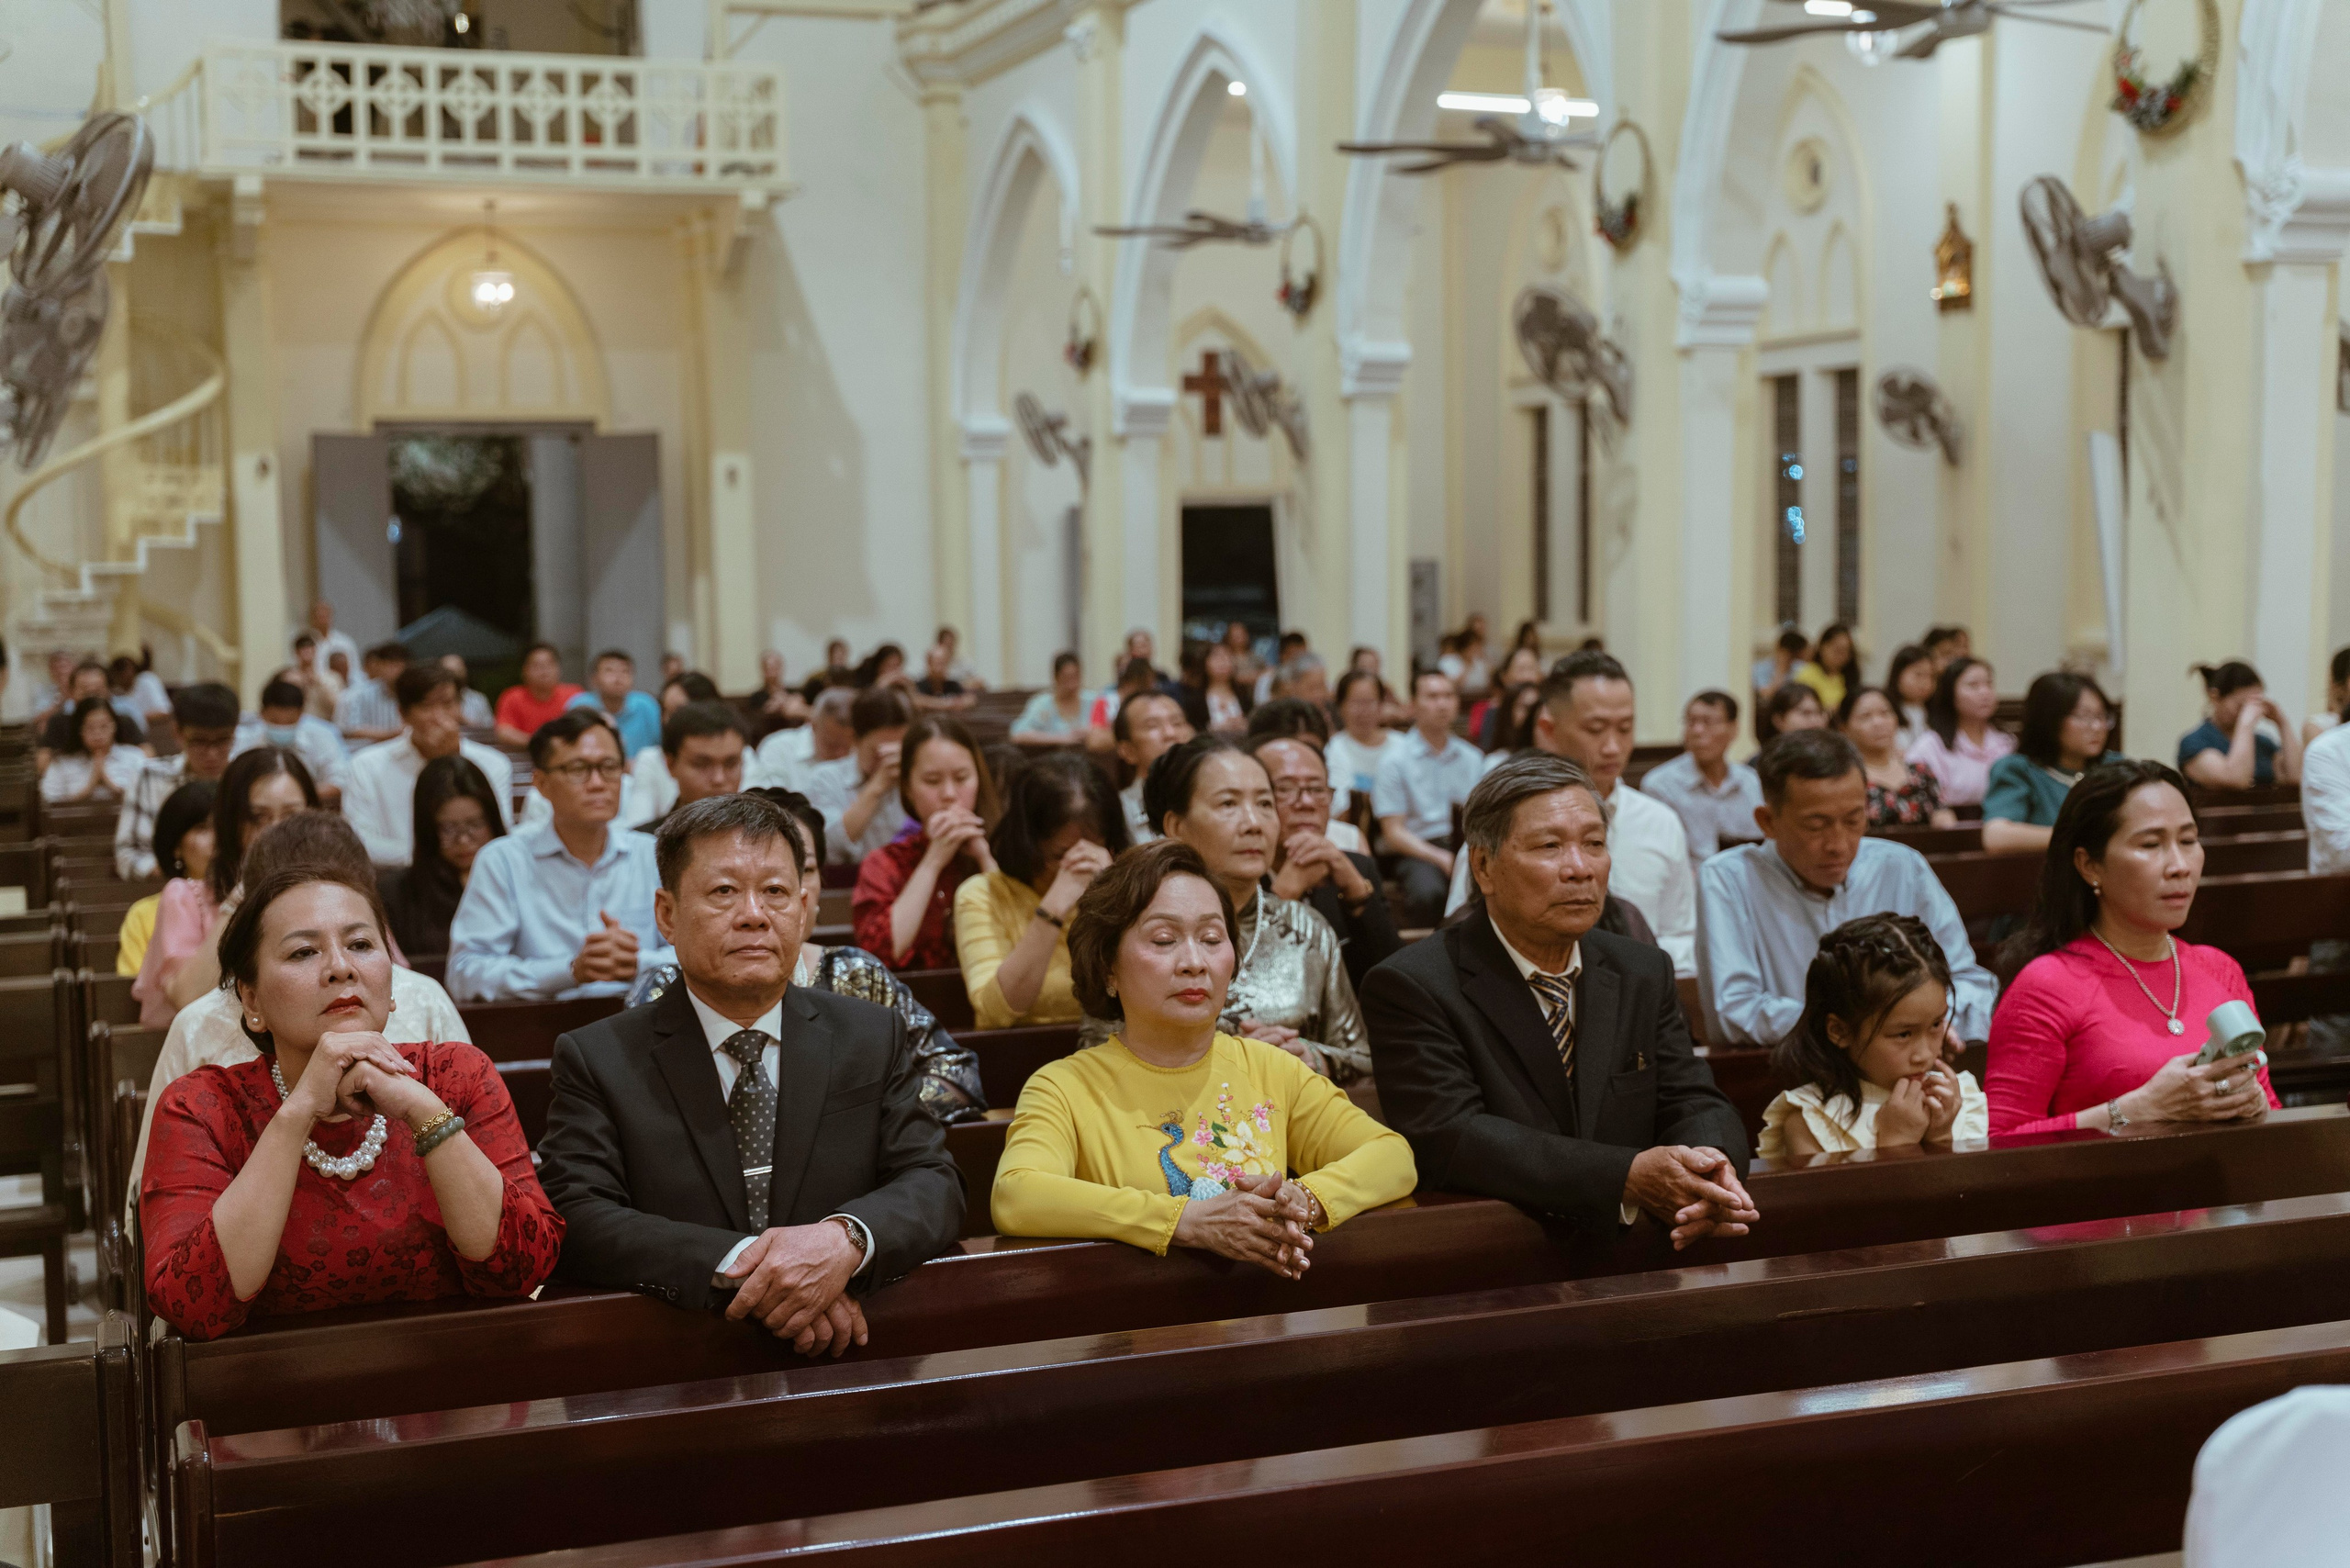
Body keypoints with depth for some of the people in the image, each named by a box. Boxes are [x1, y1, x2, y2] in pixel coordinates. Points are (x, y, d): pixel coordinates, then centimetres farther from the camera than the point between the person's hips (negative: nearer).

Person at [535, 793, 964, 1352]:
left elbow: (934, 1185, 3)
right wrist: (733, 1264, -22)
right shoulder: (596, 1060, 3)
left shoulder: (872, 1038, 10)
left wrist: (846, 1240, -20)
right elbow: (578, 1221, -8)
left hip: (856, 1365, 1)